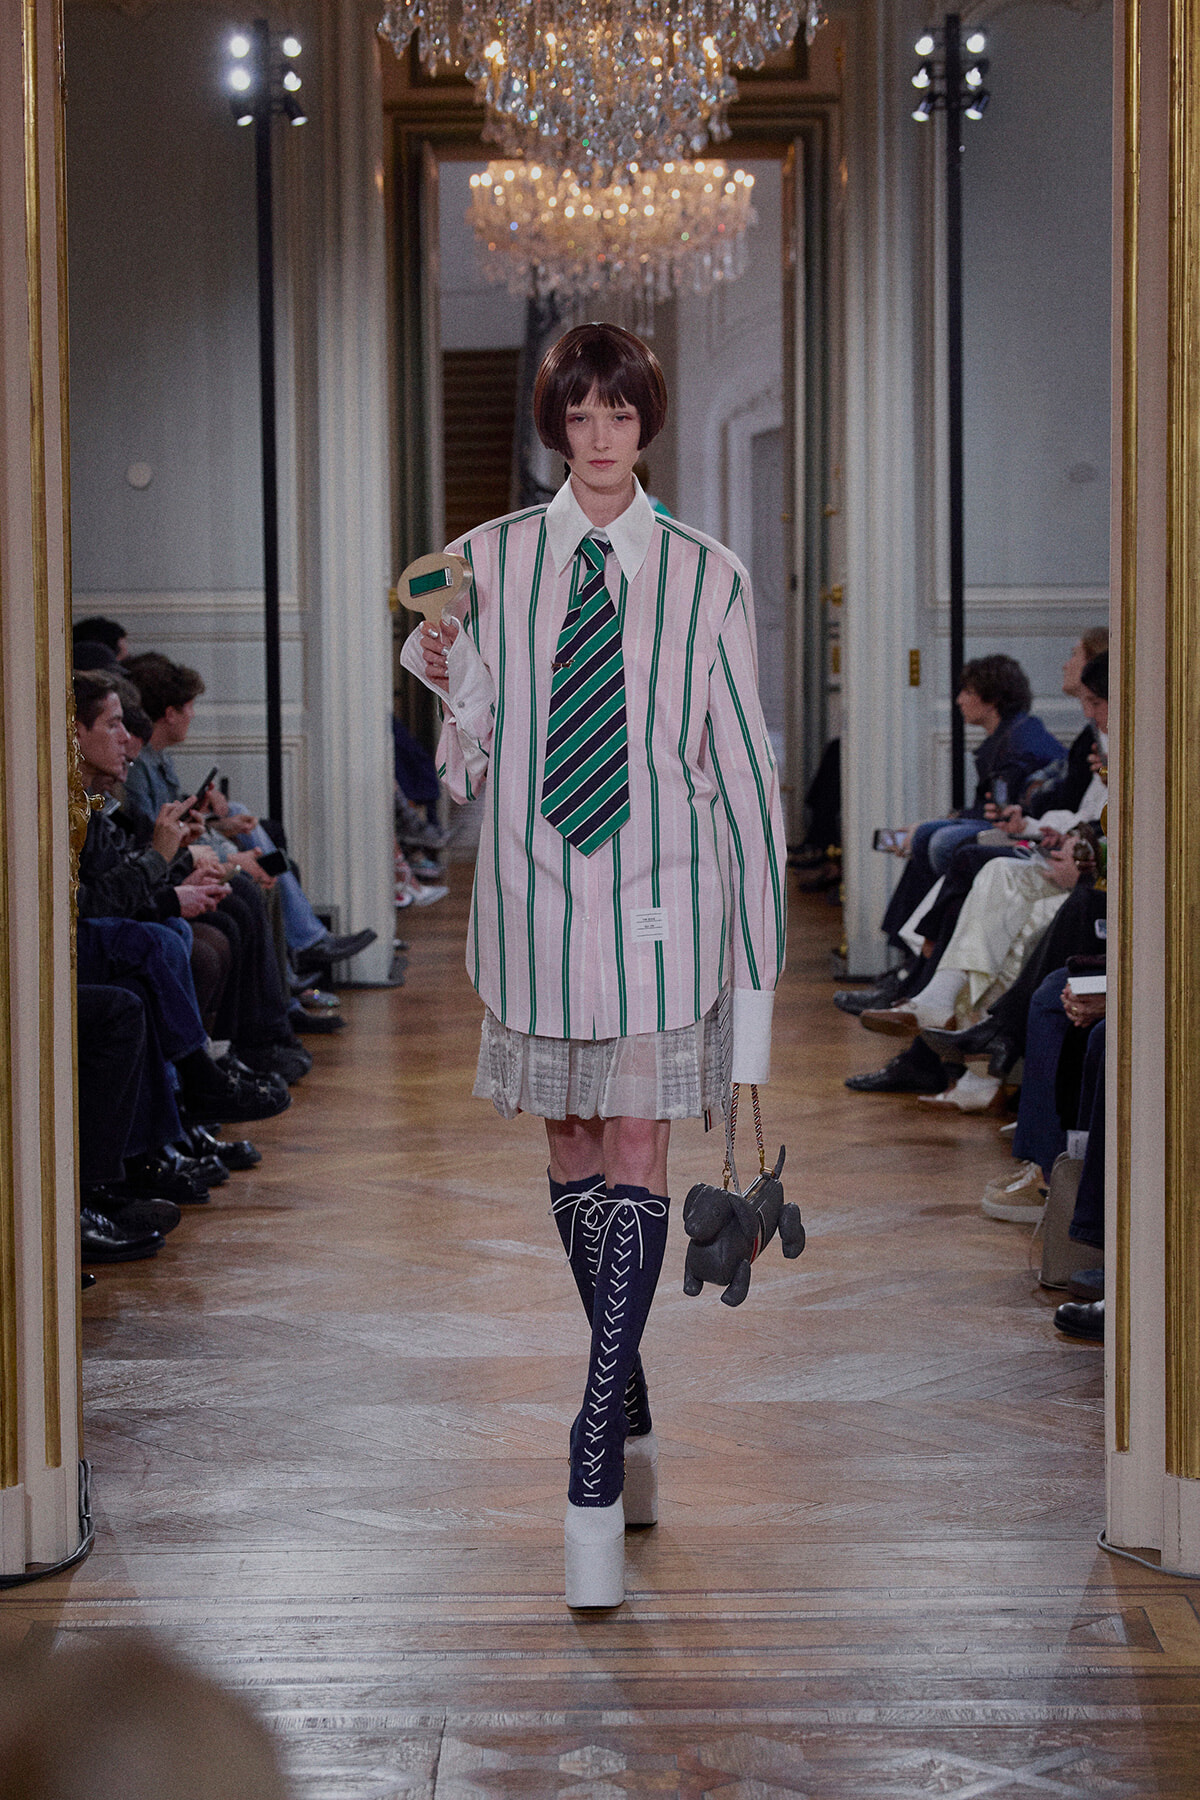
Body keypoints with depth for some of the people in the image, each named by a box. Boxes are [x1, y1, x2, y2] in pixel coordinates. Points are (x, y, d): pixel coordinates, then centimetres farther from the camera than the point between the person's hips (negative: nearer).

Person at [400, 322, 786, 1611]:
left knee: (636, 1165, -8)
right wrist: (445, 679, -16)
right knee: (573, 1156, 11)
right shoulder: (483, 564, 3)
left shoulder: (705, 577, -1)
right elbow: (467, 770, 6)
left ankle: (595, 1464, -9)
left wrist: (760, 962, -1)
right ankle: (631, 1417, 28)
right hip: (534, 896, 2)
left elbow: (744, 769, 1)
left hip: (661, 902, -2)